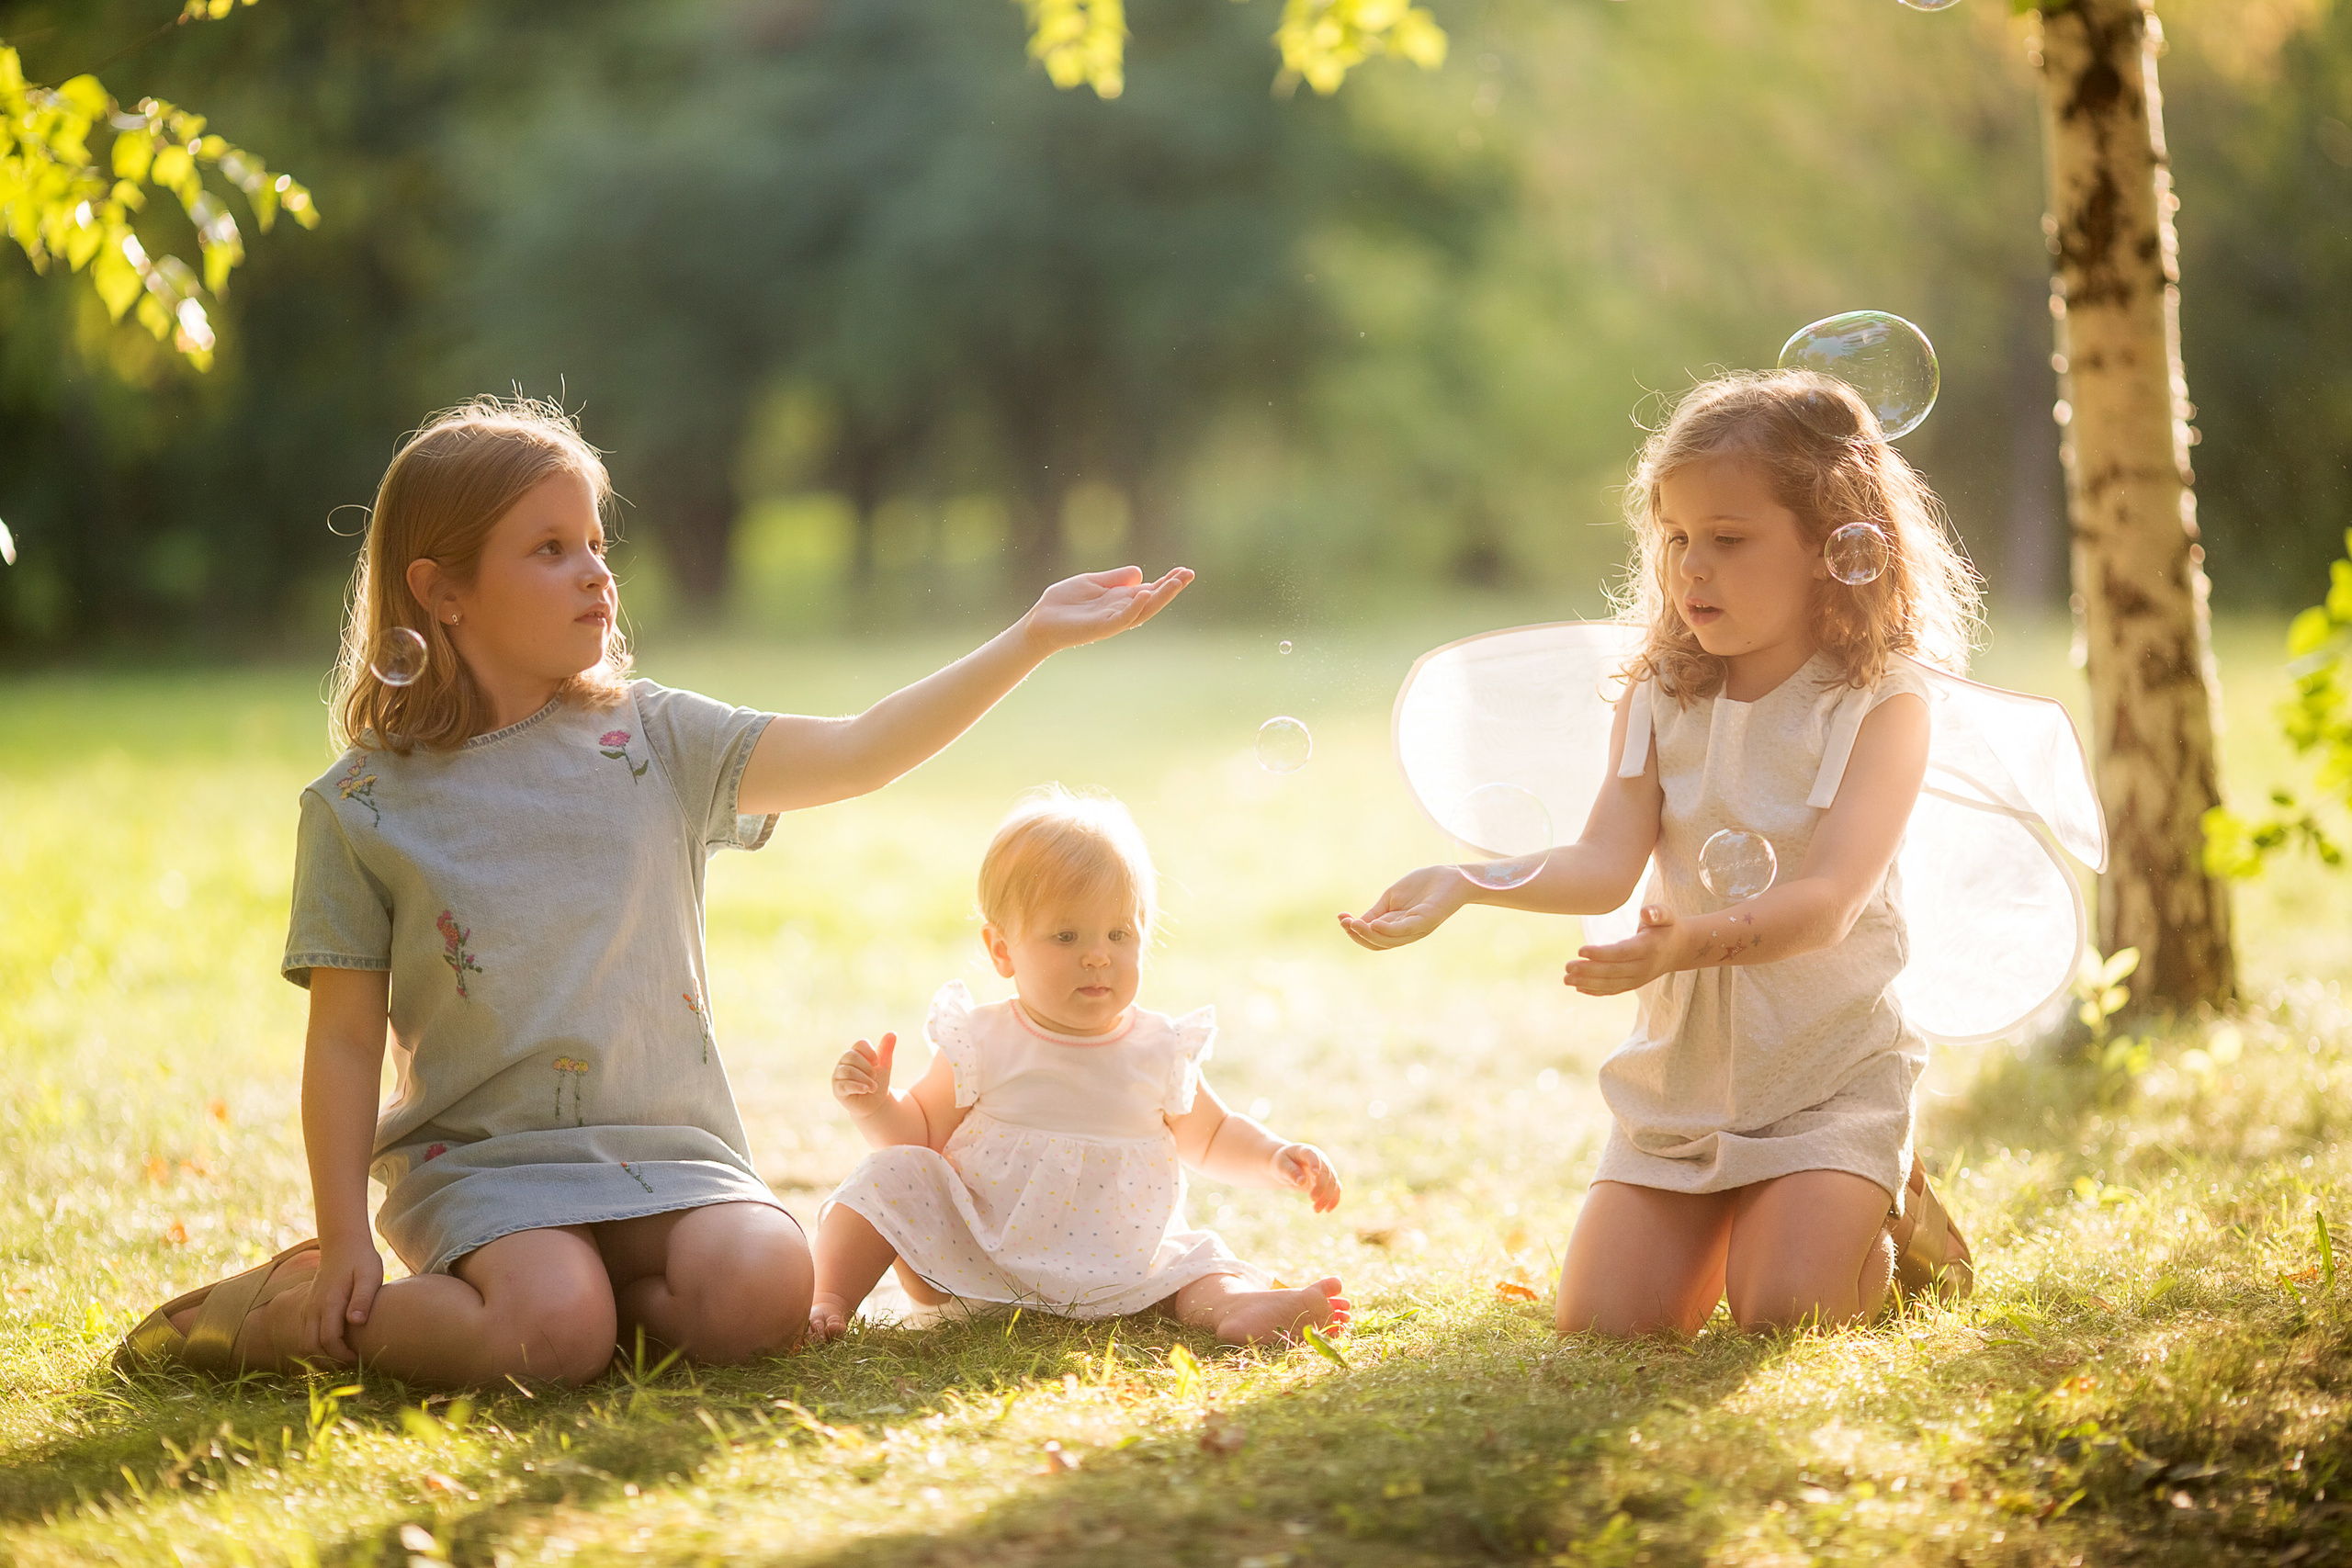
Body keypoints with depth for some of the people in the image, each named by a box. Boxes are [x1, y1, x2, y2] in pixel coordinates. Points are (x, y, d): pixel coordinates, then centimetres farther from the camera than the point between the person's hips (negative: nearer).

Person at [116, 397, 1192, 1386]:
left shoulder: (651, 742, 7)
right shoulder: (360, 809, 1)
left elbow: (856, 754, -2)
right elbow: (345, 1040, 1)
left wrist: (1032, 638, -10)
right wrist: (343, 1237, -8)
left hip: (669, 1150, 3)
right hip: (483, 1161, -3)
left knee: (761, 1289, -26)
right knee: (552, 1331, -30)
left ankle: (566, 1282, 2)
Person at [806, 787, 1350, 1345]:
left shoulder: (1160, 1051, 1)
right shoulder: (980, 1043, -3)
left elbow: (1211, 1138, 18)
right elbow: (920, 1133, 6)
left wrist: (1277, 1158, 1)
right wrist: (875, 1107, -15)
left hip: (1111, 1275, 1)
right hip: (976, 1253, -1)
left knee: (1198, 1260, -21)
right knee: (893, 1175, -17)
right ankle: (829, 1297, -19)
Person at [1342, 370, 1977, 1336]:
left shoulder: (1881, 705, -12)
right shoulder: (1658, 697, 2)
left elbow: (1827, 901, -24)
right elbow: (1606, 866, -11)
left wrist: (1694, 942, -42)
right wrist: (1461, 884, -28)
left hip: (1829, 1066, -4)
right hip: (1679, 1067, 4)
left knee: (1781, 1314, -19)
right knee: (1604, 1321, -6)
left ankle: (1894, 1219, 15)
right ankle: (1733, 1224, 25)